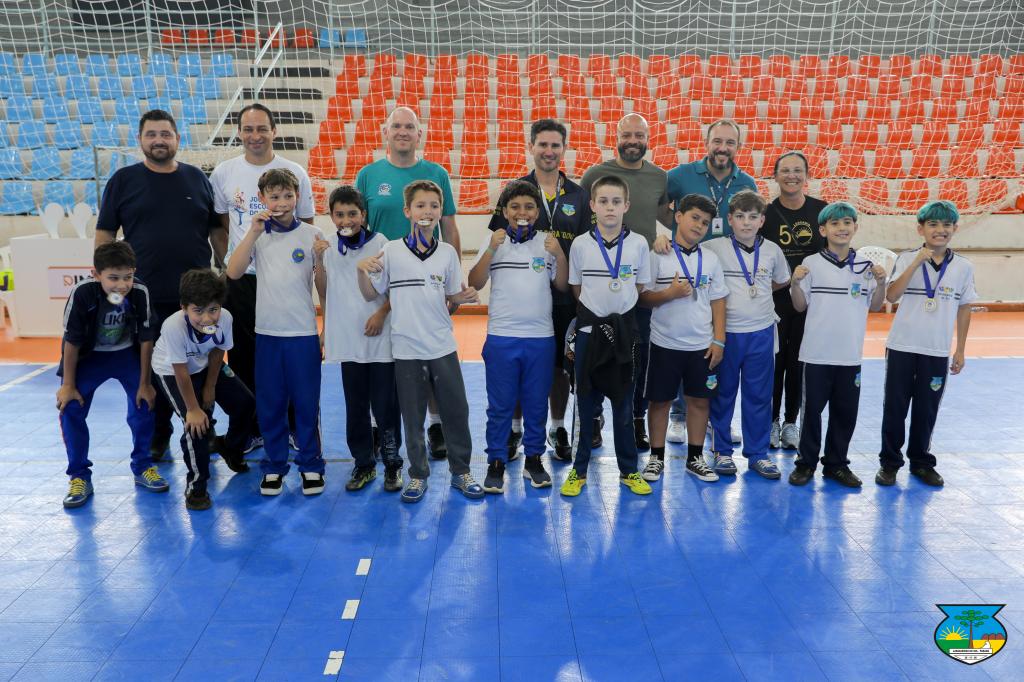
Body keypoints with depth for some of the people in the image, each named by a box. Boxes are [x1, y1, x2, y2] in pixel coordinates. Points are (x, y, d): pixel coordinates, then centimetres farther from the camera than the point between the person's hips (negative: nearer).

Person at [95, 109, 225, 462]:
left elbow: (217, 230, 11)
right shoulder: (123, 180, 4)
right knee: (152, 369, 7)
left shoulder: (197, 178, 8)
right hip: (145, 297, -1)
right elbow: (104, 234, 5)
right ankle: (157, 438, 22)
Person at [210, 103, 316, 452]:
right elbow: (218, 227, 12)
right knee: (243, 358, 8)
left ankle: (296, 426, 18)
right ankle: (250, 429, 21)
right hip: (241, 279, 2)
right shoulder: (223, 173, 4)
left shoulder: (294, 172, -1)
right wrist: (228, 265, 3)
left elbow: (307, 226, 5)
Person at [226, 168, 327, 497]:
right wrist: (254, 233, -14)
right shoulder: (258, 235, 4)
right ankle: (274, 465, 24)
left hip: (304, 333, -2)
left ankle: (311, 464, 20)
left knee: (306, 403, 6)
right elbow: (233, 272, -9)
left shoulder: (312, 235, -2)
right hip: (267, 333, 2)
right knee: (269, 404, 10)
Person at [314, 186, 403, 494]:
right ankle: (363, 464, 24)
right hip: (348, 338, 3)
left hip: (380, 336, -3)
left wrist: (382, 313, -14)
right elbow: (324, 290, 6)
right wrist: (319, 260, -7)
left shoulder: (380, 243, -6)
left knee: (385, 404, 1)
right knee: (355, 406, 11)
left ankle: (392, 463, 16)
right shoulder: (328, 246, 4)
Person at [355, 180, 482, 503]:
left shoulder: (447, 252, 3)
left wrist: (463, 297, -11)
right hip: (406, 349, -1)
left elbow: (452, 298, 10)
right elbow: (372, 294, 4)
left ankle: (461, 471, 25)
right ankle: (418, 474, 25)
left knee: (456, 411, 8)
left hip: (443, 346, 2)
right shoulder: (390, 251, -2)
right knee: (412, 416, 9)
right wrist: (362, 272, -14)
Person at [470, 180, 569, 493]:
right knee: (500, 404, 6)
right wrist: (491, 250, -15)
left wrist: (559, 254, -10)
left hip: (541, 336, 2)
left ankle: (533, 460, 25)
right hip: (501, 336, -1)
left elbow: (563, 286, 4)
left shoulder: (548, 242, 5)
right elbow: (475, 283, -4)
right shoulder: (493, 240, 2)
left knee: (536, 403, 11)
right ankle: (496, 463, 17)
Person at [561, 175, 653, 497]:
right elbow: (576, 288, 8)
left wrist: (618, 308, 4)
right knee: (585, 404, 8)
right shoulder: (580, 244, -3)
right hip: (589, 329, 0)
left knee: (623, 404, 9)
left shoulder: (639, 244, -2)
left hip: (624, 329, 0)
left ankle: (628, 470, 23)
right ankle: (579, 470, 20)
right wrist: (596, 308, 7)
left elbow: (640, 288, 8)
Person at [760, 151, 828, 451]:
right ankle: (772, 421, 20)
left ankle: (791, 422, 22)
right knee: (774, 361, 5)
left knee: (798, 361, 9)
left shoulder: (821, 210, 0)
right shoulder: (766, 213, -3)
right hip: (774, 300, -1)